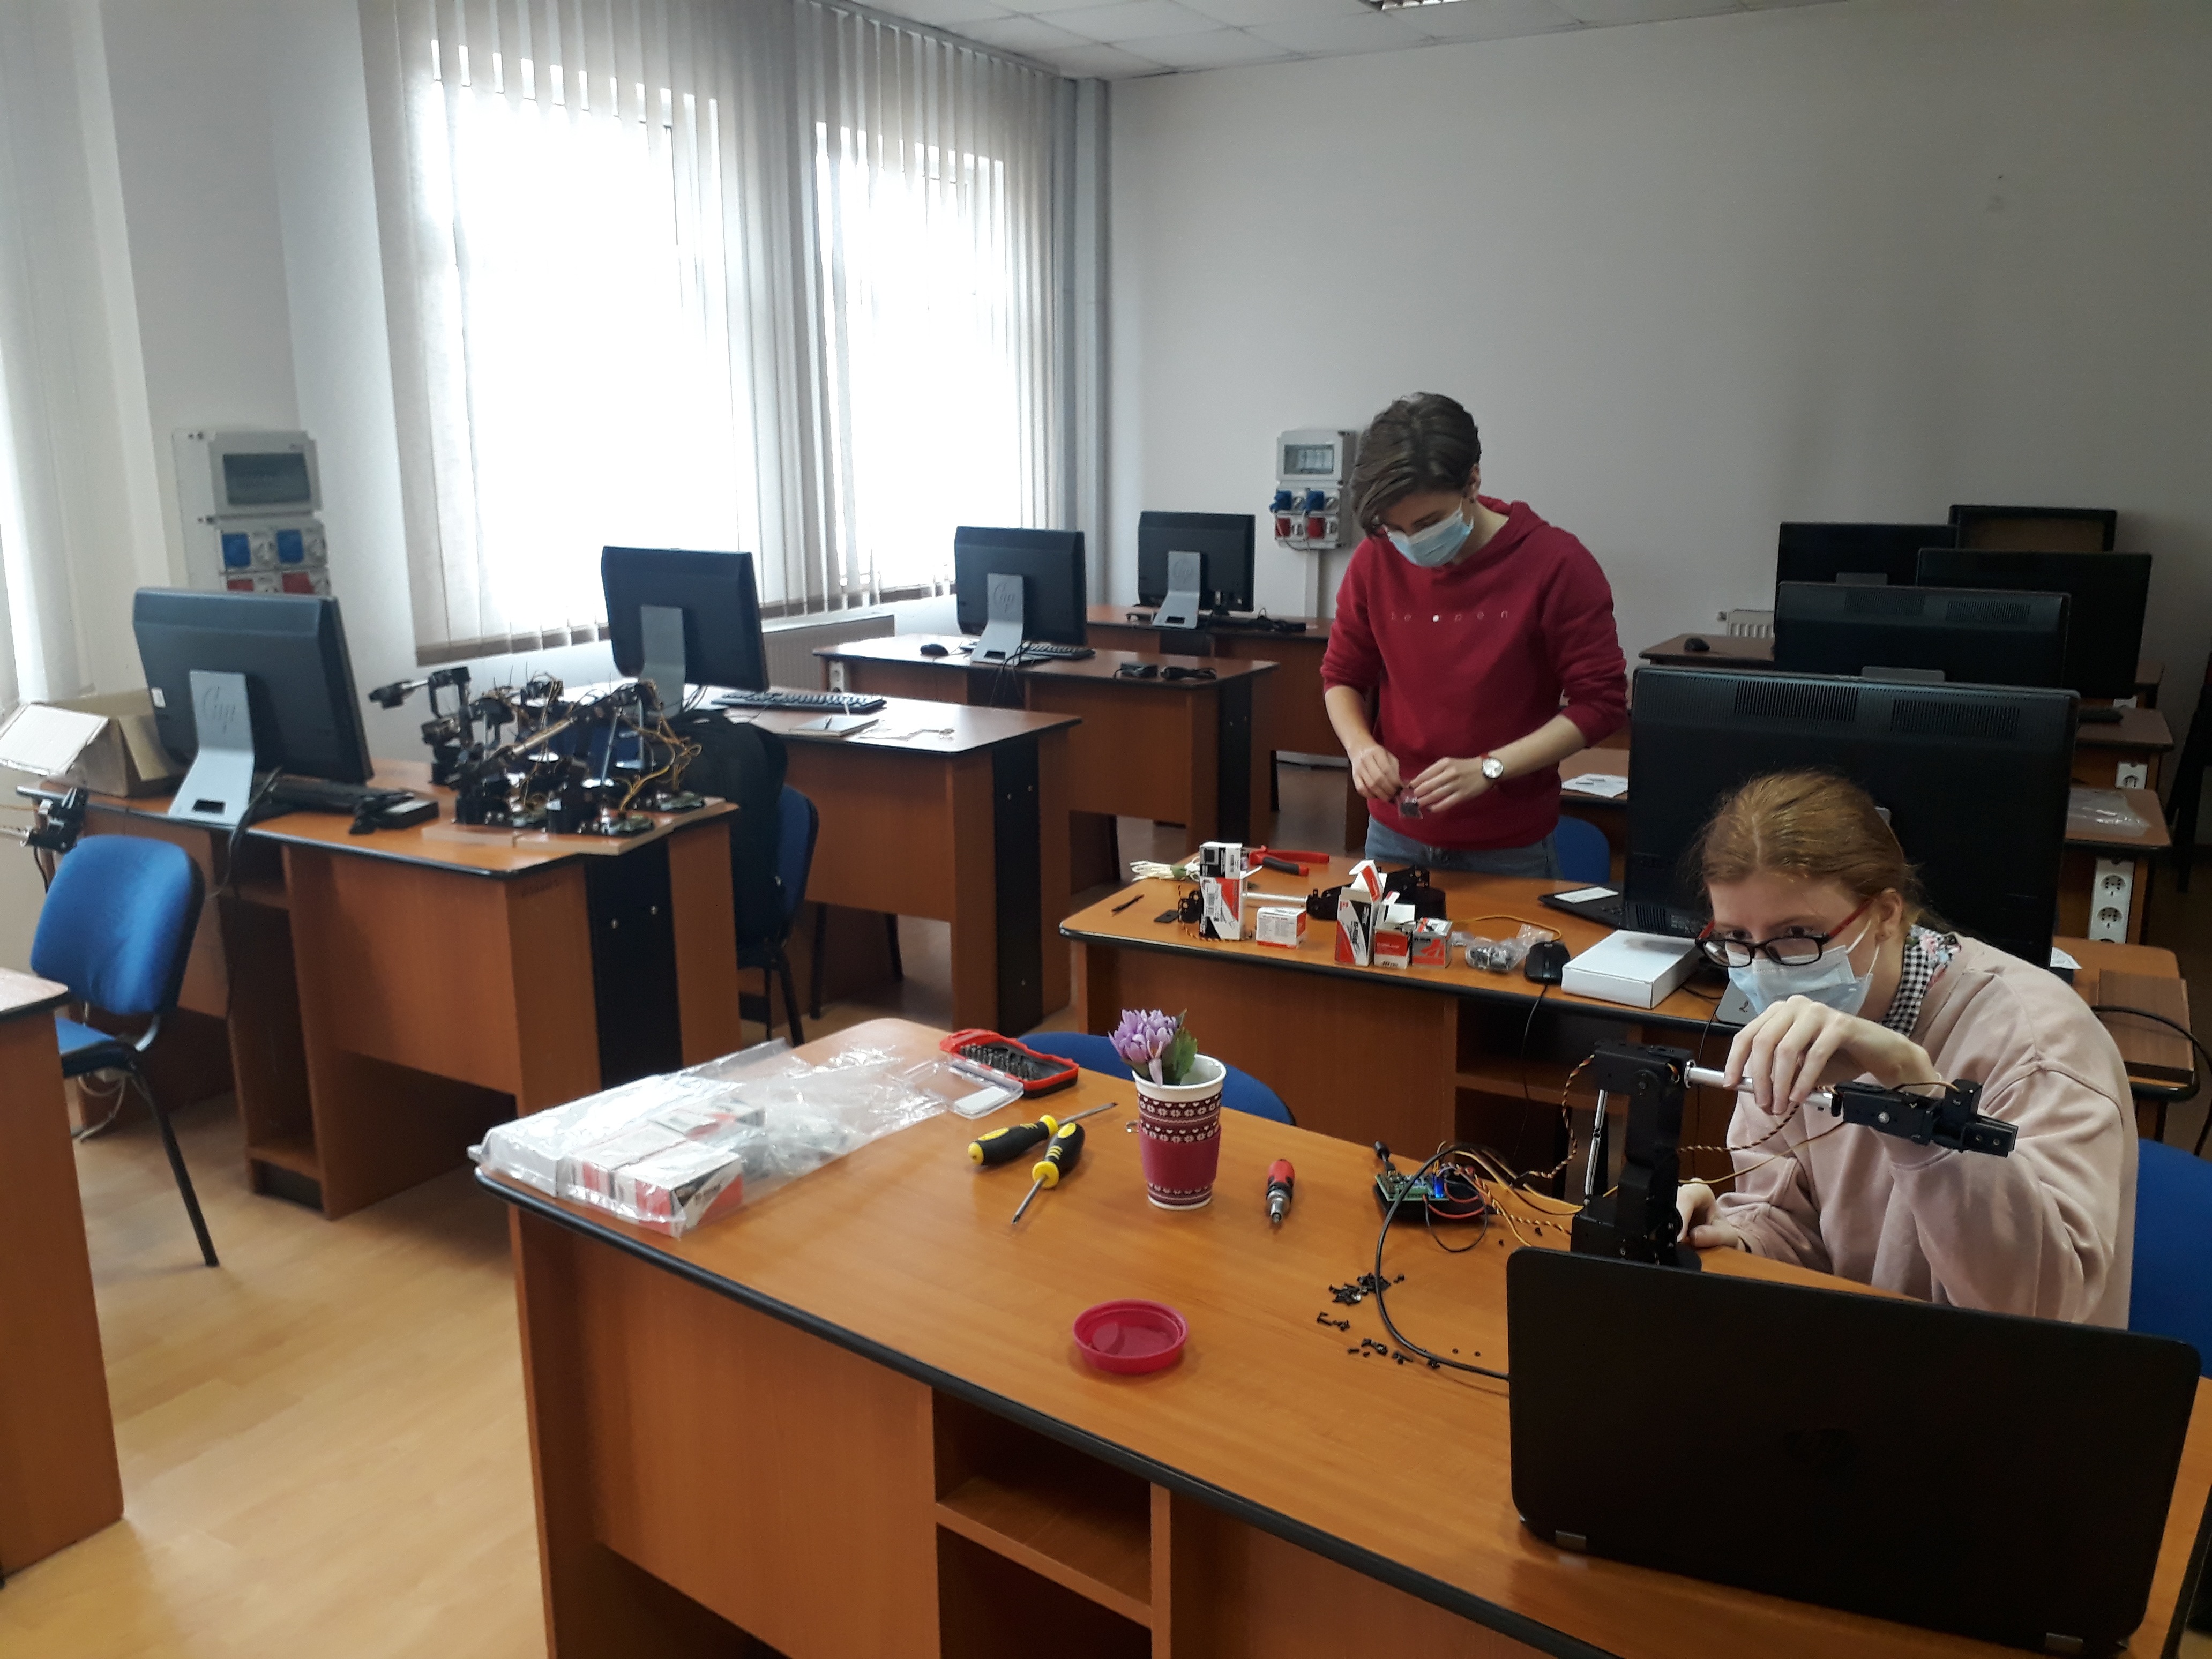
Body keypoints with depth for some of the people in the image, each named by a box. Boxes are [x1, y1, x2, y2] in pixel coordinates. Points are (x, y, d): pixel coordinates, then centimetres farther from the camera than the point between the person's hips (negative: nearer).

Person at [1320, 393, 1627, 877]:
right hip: (1394, 836, 3)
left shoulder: (1556, 564, -13)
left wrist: (1487, 769, -22)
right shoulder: (1376, 559, -4)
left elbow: (1600, 701, -12)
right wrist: (1360, 746, -13)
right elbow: (1342, 676, 8)